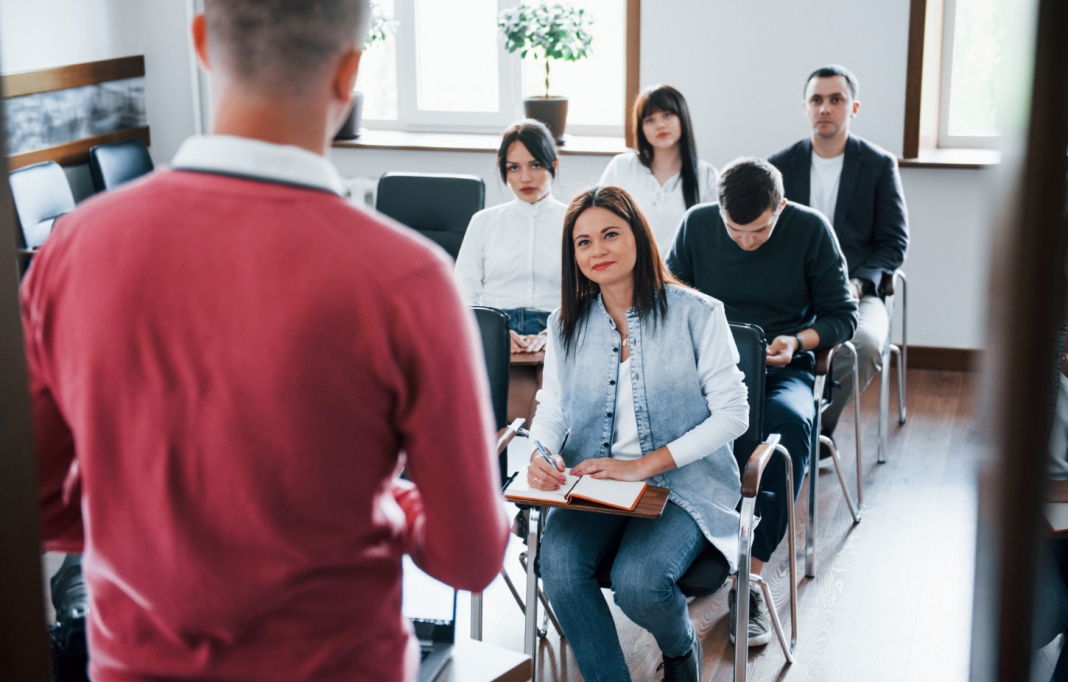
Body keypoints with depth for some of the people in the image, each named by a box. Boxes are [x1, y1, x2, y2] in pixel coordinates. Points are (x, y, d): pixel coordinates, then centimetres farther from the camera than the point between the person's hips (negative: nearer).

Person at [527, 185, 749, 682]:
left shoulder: (695, 313, -4)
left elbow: (732, 414, -7)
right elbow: (552, 409, 9)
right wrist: (541, 458, -17)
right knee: (558, 564, -27)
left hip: (683, 483, -3)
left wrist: (643, 465, -15)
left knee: (637, 580, -28)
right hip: (592, 482, 3)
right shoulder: (567, 324, 10)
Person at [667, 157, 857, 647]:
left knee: (790, 422, -38)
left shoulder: (811, 230, -2)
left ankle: (750, 573, -33)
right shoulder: (696, 225, 3)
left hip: (782, 368, -1)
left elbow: (843, 314, 4)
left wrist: (798, 341, -15)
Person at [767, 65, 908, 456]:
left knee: (865, 345, -35)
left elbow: (894, 243, 5)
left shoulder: (879, 165, 7)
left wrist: (859, 282, -14)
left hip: (855, 293, -1)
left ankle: (816, 432, -10)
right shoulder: (780, 166, 12)